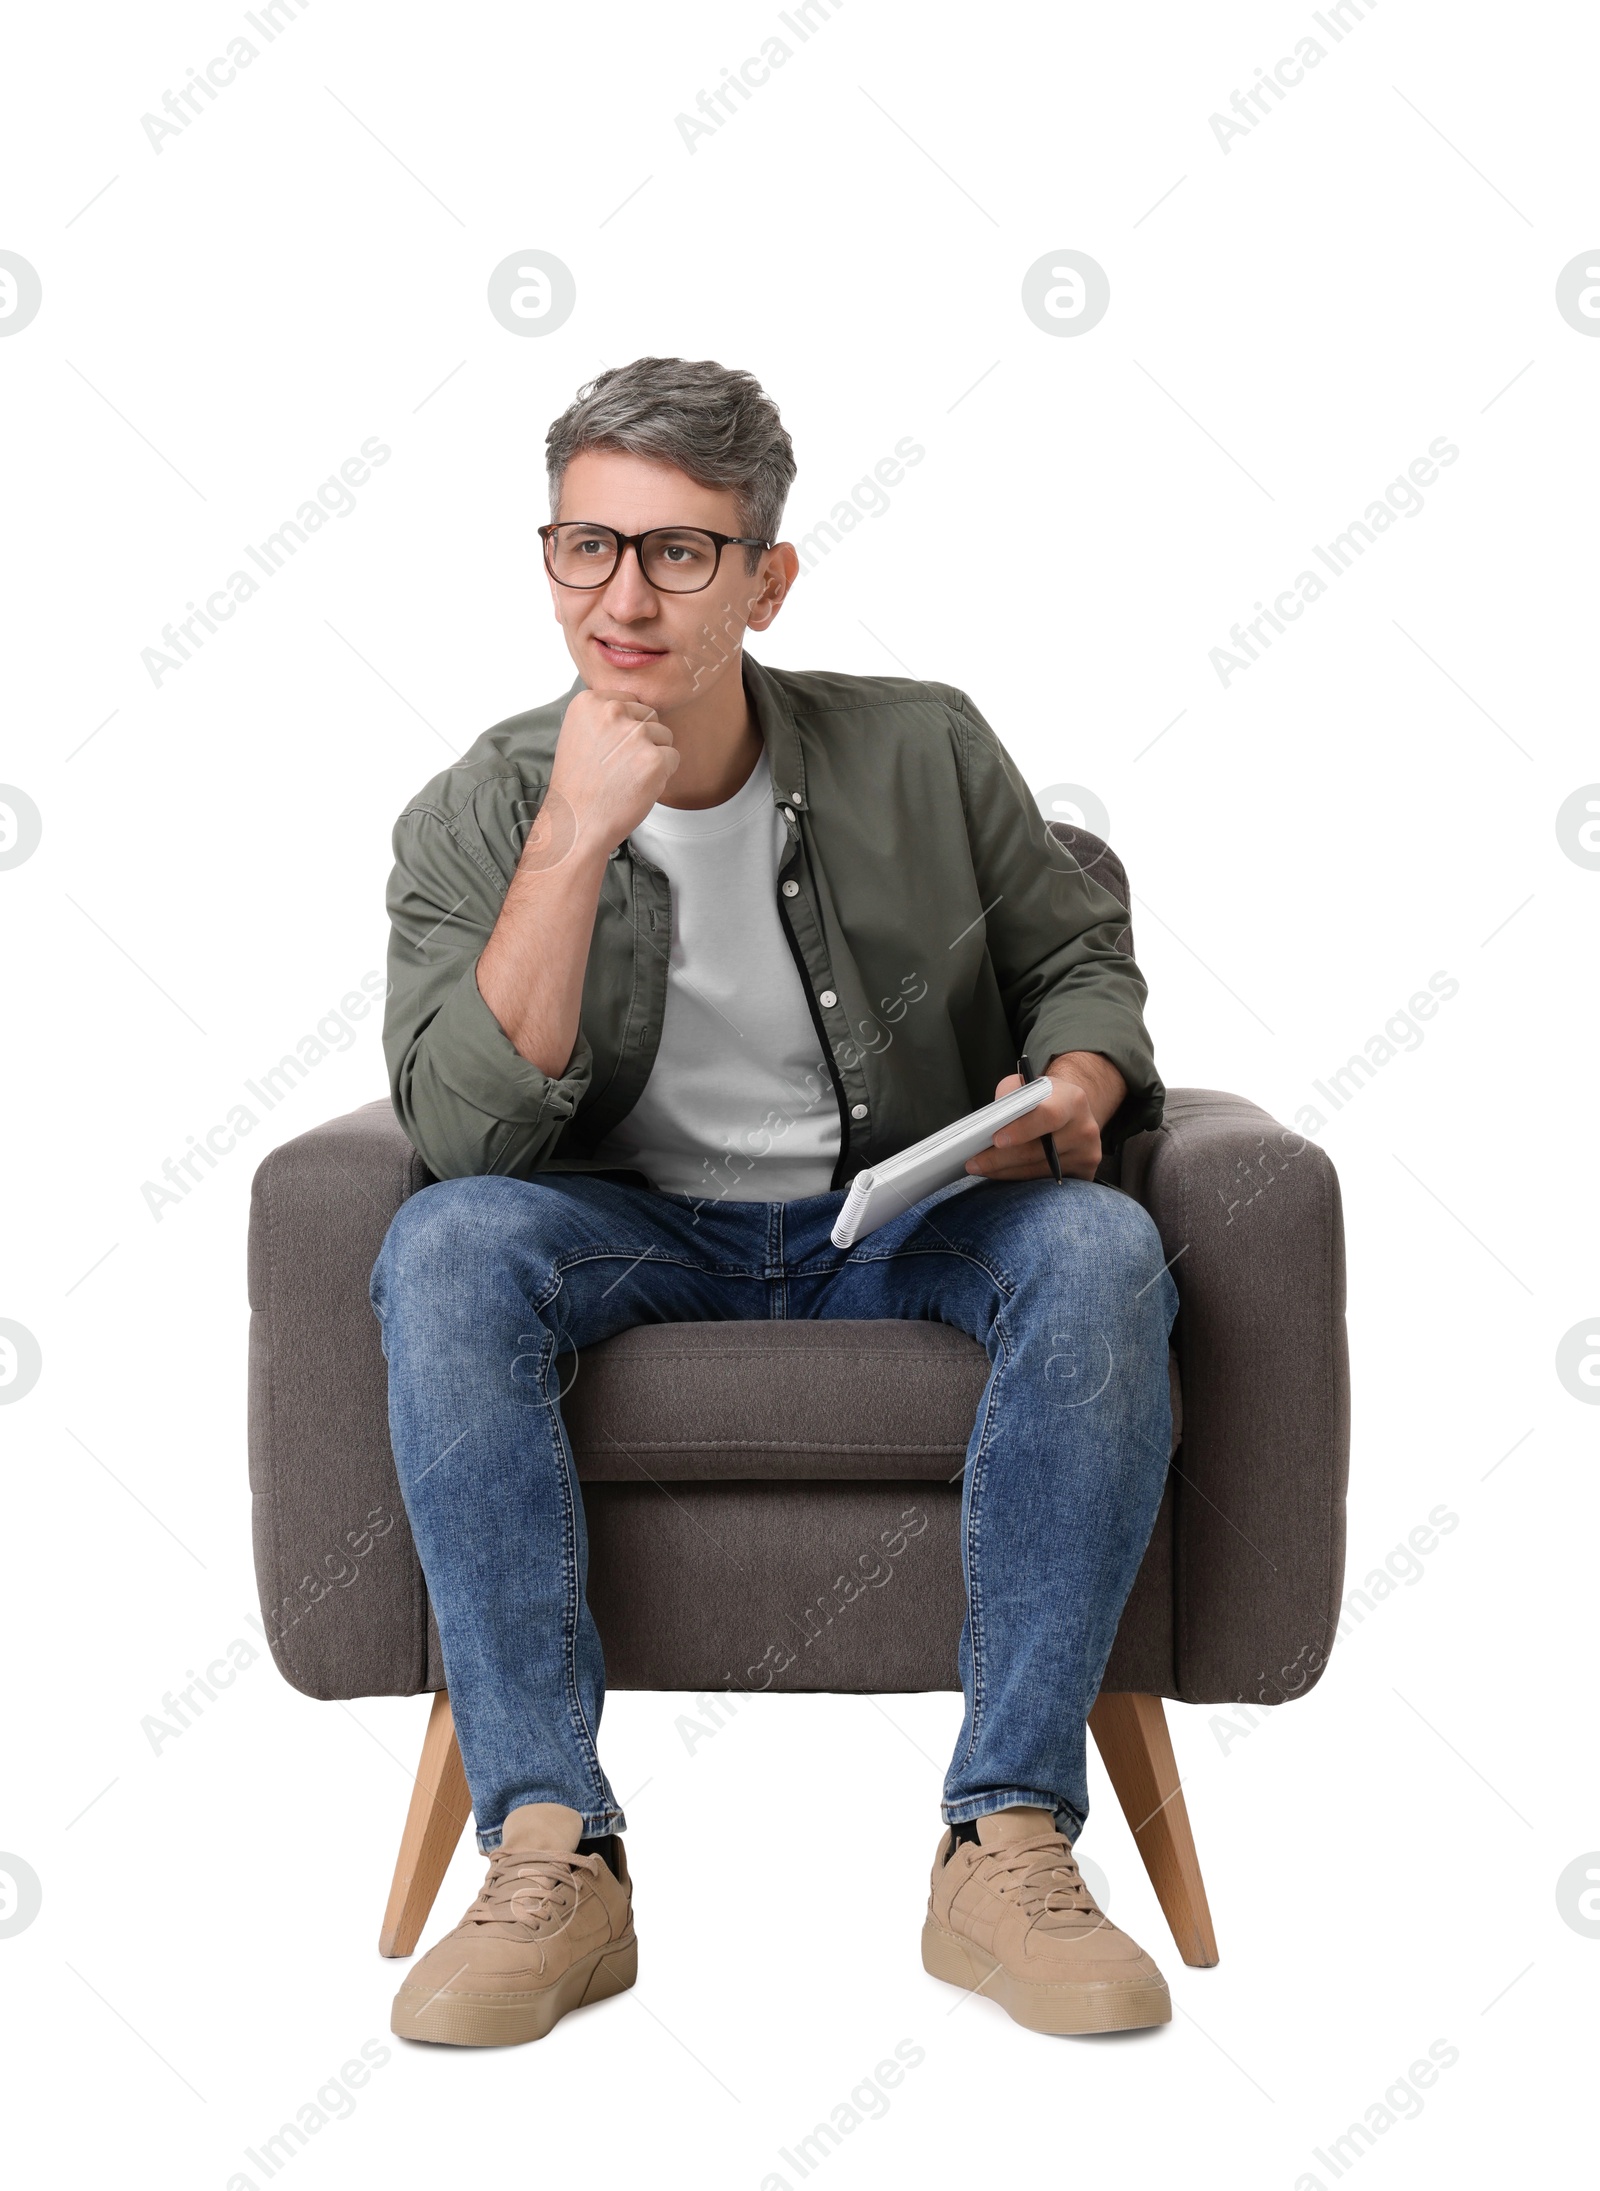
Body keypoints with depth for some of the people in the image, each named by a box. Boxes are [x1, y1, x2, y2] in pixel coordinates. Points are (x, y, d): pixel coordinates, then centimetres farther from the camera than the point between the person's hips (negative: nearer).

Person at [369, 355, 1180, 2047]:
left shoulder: (923, 753, -2)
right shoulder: (473, 818, -5)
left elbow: (1082, 957, 11)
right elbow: (465, 1132, -19)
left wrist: (1075, 1087, -13)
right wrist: (577, 838, -26)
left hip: (905, 1223, 1)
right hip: (636, 1237, 0)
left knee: (1100, 1250, -31)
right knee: (441, 1247, -32)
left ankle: (1007, 1845, -30)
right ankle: (552, 1858, -33)